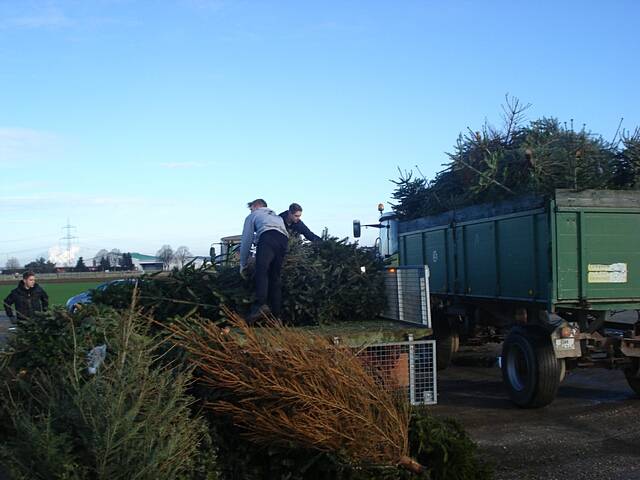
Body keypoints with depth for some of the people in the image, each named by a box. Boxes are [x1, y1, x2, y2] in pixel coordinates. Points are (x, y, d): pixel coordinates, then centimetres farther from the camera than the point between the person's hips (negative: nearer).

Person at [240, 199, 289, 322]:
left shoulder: (253, 216, 28)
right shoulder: (277, 216, 44)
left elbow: (246, 240, 25)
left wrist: (243, 264, 32)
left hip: (268, 237, -5)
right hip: (284, 239, 5)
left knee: (261, 271, -19)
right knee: (275, 277, 7)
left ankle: (261, 304, -42)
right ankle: (276, 314, -2)